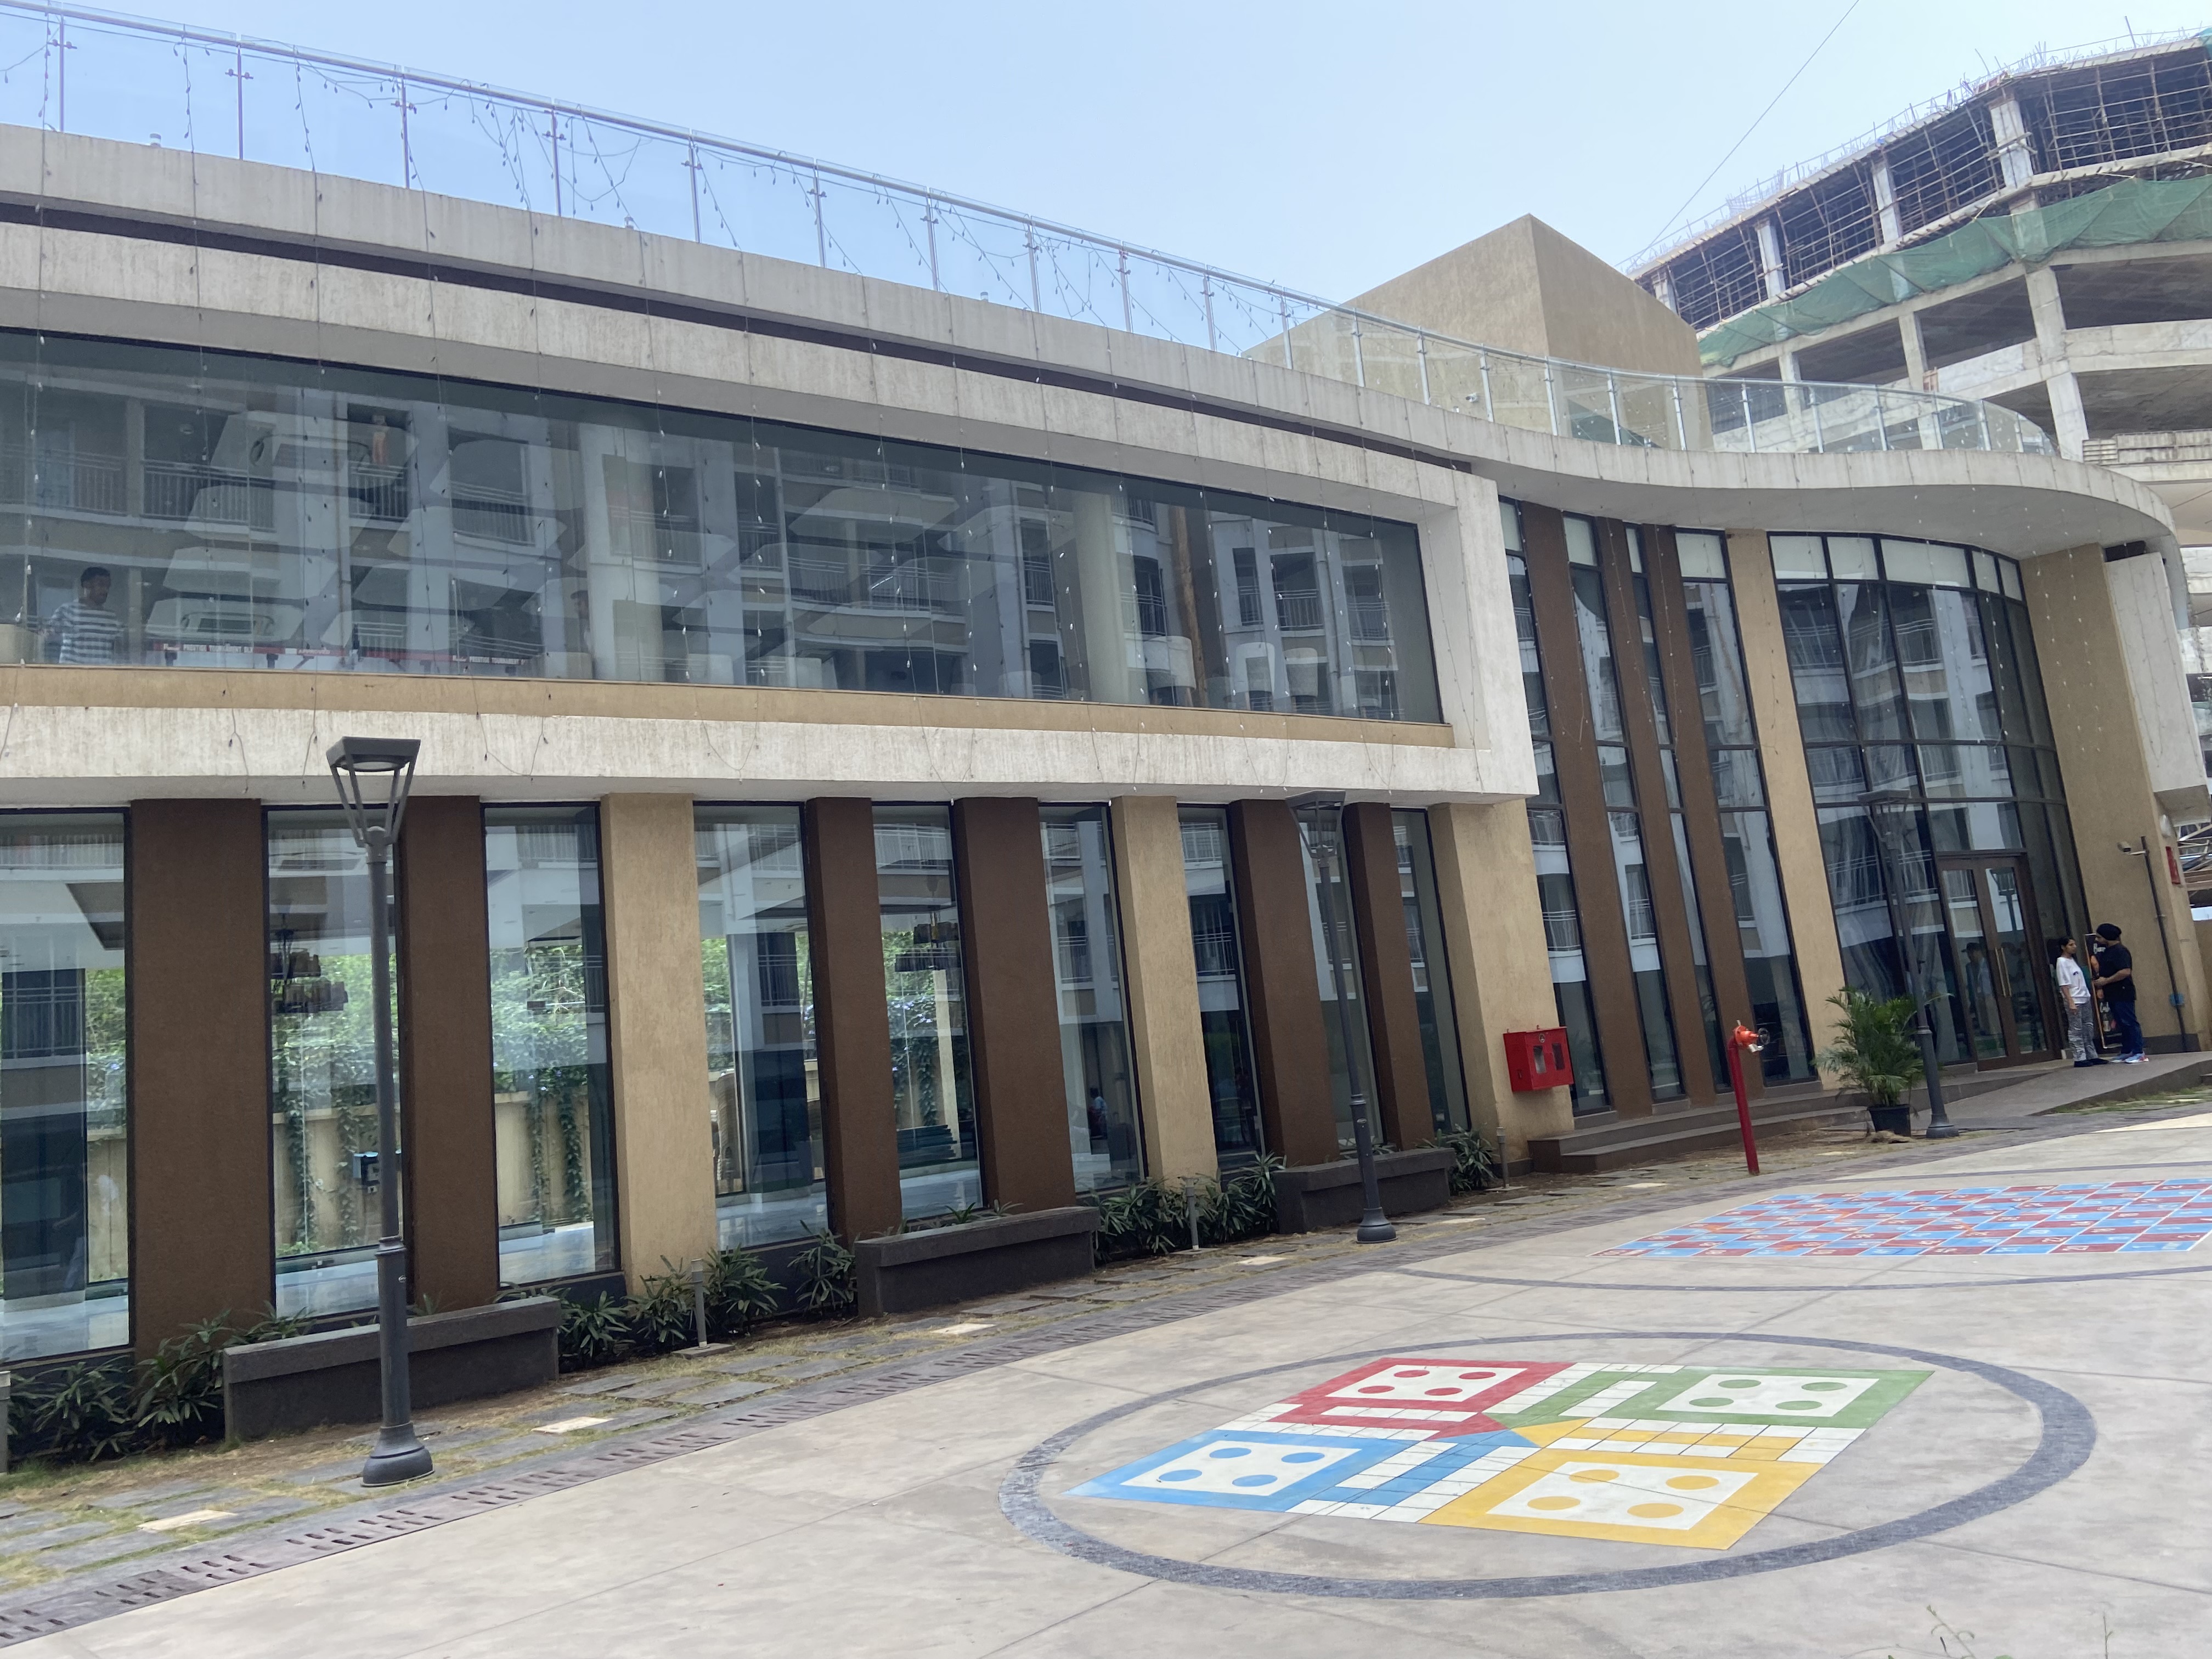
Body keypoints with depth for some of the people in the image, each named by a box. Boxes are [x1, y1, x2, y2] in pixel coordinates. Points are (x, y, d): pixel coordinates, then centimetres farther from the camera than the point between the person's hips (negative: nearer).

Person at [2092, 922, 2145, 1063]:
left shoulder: (2120, 951, -14)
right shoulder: (2106, 951, 16)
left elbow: (2126, 972, -25)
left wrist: (2106, 981, -20)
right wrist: (2098, 981, 11)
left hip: (2123, 994, -10)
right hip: (2113, 995, 10)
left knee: (2129, 1022, -8)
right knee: (2122, 1024, 12)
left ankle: (2139, 1053, -7)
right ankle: (2126, 1052, 17)